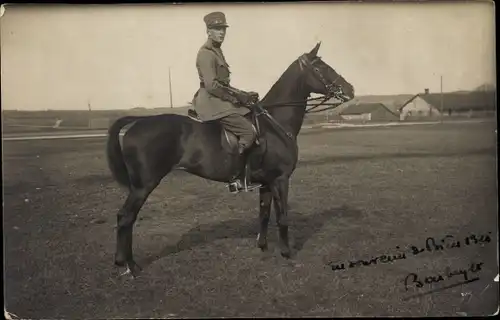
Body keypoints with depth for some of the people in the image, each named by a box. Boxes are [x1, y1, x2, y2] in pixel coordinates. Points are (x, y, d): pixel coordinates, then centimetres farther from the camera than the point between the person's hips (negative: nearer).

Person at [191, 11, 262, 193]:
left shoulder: (216, 51, 17)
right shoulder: (206, 53, -13)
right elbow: (212, 85, -22)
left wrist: (243, 95, 10)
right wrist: (234, 98, -13)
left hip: (218, 100, 10)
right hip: (211, 102, -10)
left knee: (253, 119, 13)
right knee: (248, 132, -19)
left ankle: (244, 176, 13)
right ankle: (236, 179, -13)